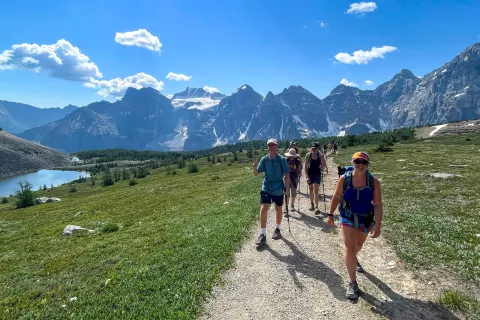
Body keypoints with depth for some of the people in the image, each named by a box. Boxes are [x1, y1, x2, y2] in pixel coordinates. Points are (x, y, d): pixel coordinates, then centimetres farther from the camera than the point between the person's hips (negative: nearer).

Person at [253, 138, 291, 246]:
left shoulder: (282, 159, -10)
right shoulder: (264, 159, -4)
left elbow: (287, 175, -6)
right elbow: (256, 173, -5)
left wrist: (286, 187, -13)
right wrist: (255, 166, -25)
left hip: (279, 189, -1)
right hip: (266, 188, 1)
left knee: (278, 209, 15)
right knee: (263, 209, -11)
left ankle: (277, 229, 38)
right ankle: (263, 235, -2)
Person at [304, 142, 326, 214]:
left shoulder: (320, 156, -8)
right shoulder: (308, 155, -6)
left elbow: (323, 167, -3)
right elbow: (306, 166, -4)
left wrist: (322, 166, -26)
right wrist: (307, 176, -10)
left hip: (317, 174, -2)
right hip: (310, 174, 2)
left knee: (316, 190, -11)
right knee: (310, 189, 14)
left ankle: (316, 207, -15)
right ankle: (312, 203, 34)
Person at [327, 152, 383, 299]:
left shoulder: (373, 181, -17)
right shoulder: (344, 179, -18)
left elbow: (378, 205, -14)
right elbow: (336, 197, -5)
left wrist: (378, 225, -18)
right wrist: (330, 214, 0)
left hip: (365, 218, 2)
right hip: (347, 217, -2)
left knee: (358, 244, 26)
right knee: (349, 247, -8)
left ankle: (353, 259, 60)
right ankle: (352, 283, 6)